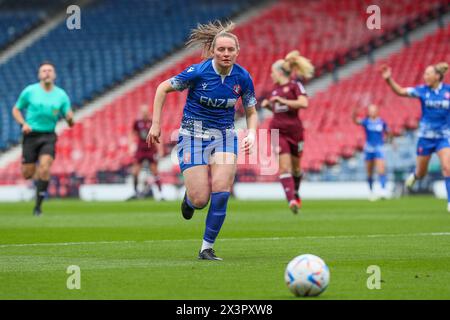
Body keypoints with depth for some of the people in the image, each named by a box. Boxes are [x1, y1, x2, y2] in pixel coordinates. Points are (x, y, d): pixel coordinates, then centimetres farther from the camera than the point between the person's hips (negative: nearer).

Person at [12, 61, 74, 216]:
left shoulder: (61, 95, 3)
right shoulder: (29, 91, -2)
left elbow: (70, 123, 5)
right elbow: (16, 110, 9)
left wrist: (70, 118, -20)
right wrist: (23, 124, -9)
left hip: (48, 136, 0)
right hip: (31, 135, 0)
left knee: (44, 168, -20)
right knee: (27, 174, -2)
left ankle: (38, 206, -11)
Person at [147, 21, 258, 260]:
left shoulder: (243, 78, -7)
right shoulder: (198, 72, -17)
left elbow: (251, 113, 7)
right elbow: (163, 88, -5)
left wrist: (251, 134, -13)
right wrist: (156, 124, -8)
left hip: (224, 137, 3)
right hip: (193, 136, -3)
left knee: (221, 192, -16)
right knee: (200, 200, -10)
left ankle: (207, 248, -2)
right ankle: (189, 198, 30)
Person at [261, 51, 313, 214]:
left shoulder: (295, 85, -5)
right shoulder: (275, 88, 13)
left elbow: (303, 103, -21)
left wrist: (283, 100, -20)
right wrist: (268, 105, 6)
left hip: (294, 130, -3)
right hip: (278, 131, 3)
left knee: (295, 166, 11)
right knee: (284, 166, -13)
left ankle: (296, 193, 37)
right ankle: (291, 200, -22)